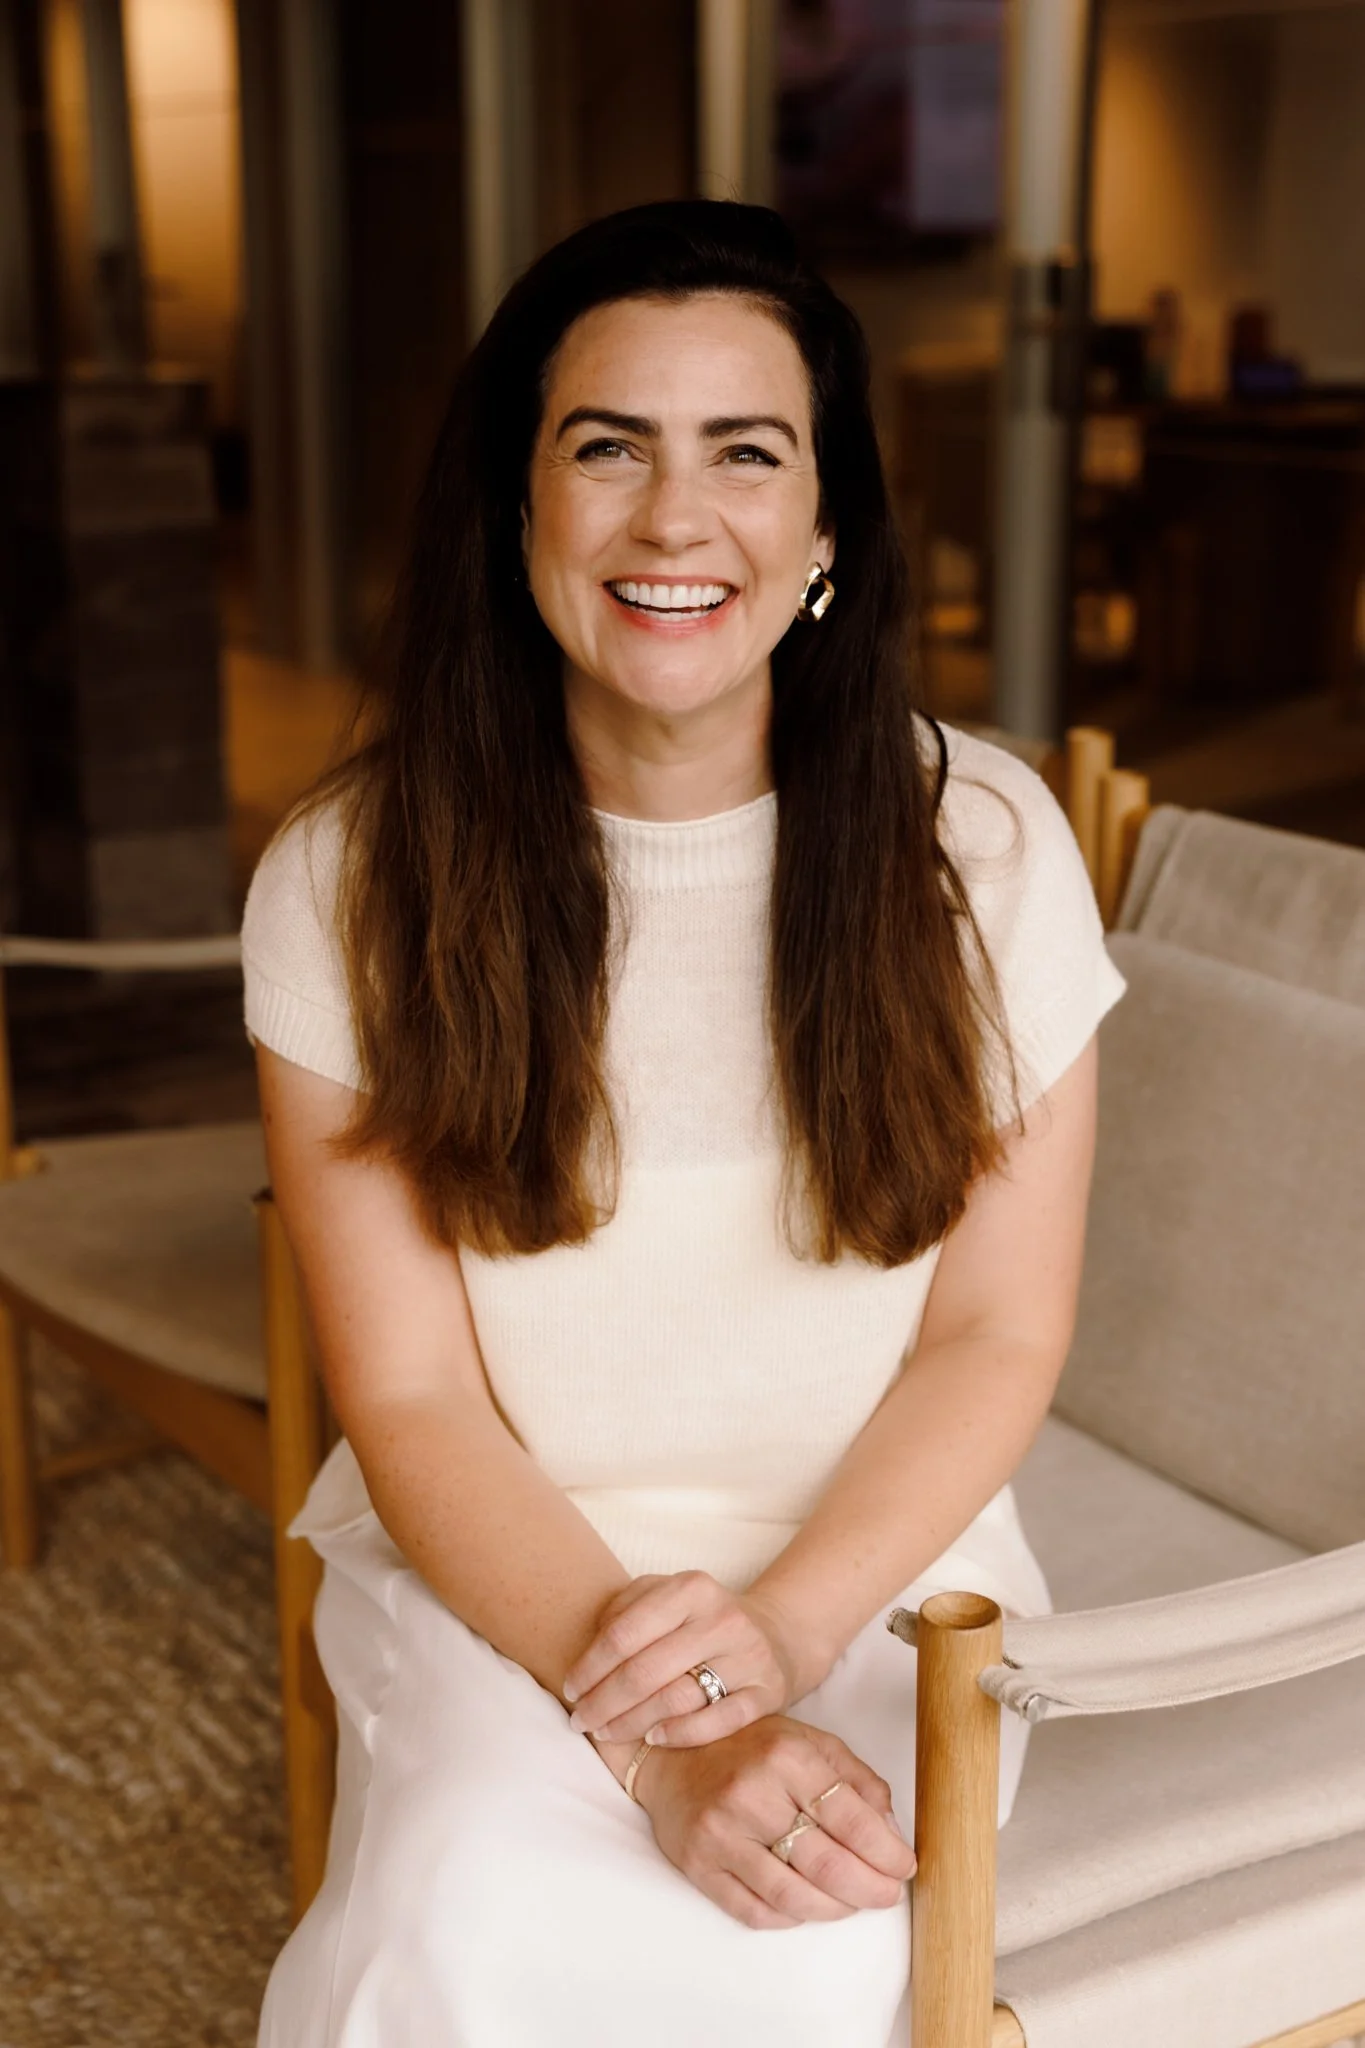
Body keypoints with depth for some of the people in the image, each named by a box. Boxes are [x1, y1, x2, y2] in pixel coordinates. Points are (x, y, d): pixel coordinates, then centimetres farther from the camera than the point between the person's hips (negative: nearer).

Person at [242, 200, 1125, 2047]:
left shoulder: (981, 847, -6)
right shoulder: (349, 880, -8)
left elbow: (997, 1337, -2)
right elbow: (410, 1397, -8)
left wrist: (780, 1626, -17)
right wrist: (653, 1729, -22)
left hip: (873, 1562, 1)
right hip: (497, 1564, 0)